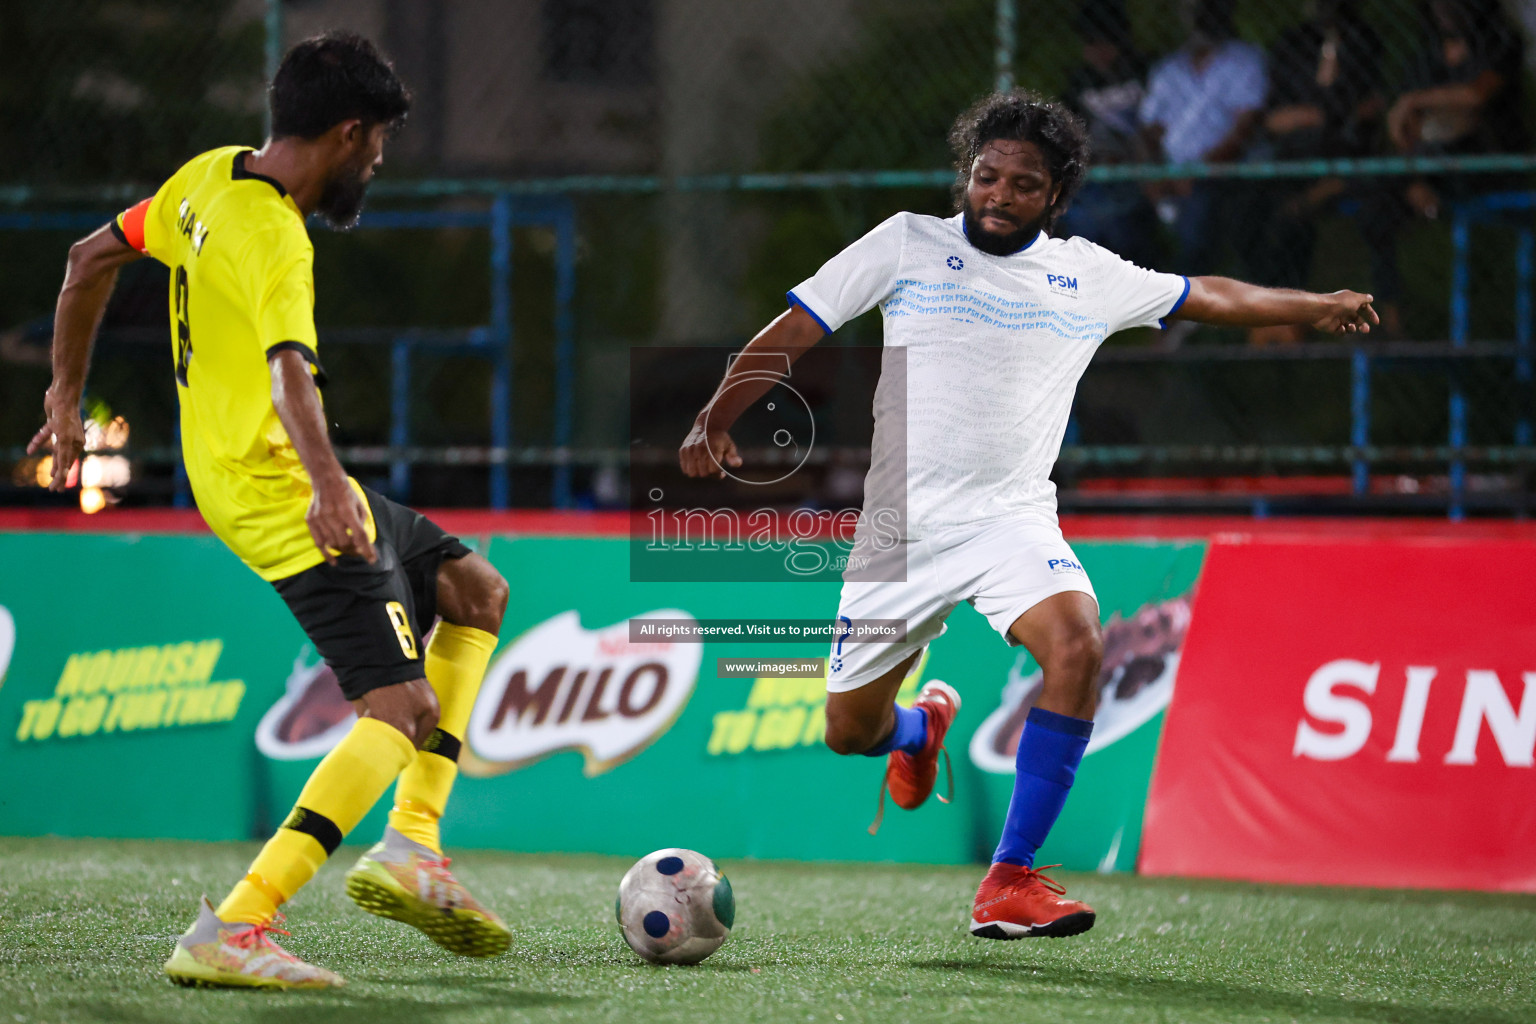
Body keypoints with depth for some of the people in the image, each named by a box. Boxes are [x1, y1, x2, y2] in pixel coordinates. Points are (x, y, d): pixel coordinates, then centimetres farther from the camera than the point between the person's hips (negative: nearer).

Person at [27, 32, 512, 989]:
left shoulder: (209, 179, 6)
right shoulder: (274, 243, -22)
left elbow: (91, 257, 18)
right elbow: (290, 371, -40)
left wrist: (66, 396, 26)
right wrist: (328, 481, -55)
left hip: (235, 475, 10)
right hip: (282, 496, -10)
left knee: (476, 590, 19)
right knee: (405, 710, -16)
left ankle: (411, 843, 12)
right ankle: (233, 930, -24)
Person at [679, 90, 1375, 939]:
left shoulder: (1087, 276, 7)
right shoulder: (906, 245, 1)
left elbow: (1209, 297, 20)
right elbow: (791, 331, -1)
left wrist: (1317, 307, 19)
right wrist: (713, 421, -13)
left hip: (1014, 520, 0)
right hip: (901, 525, 0)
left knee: (1077, 641, -31)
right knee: (849, 731, 4)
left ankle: (1010, 882, -26)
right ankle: (923, 726, 46)